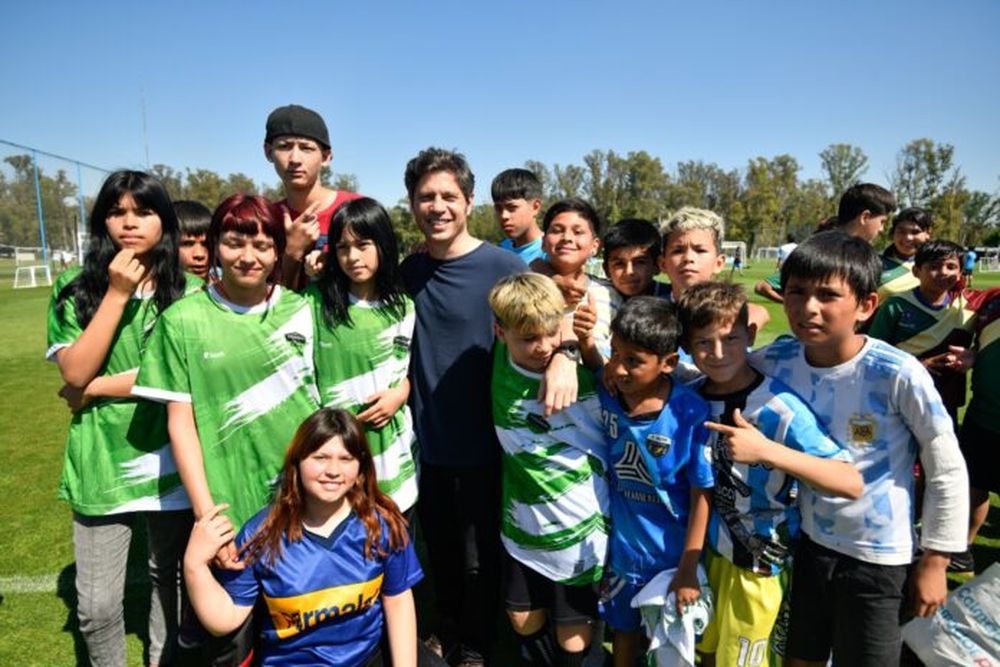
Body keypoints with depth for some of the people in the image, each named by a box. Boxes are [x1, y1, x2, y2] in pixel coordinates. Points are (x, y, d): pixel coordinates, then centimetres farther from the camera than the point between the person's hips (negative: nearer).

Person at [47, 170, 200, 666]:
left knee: (168, 578, 20)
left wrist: (97, 388, -12)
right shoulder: (75, 291, -1)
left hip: (169, 461, 0)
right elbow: (74, 374, -12)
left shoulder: (189, 294, -4)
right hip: (101, 463, 0)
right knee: (95, 607, 7)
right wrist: (117, 294, -16)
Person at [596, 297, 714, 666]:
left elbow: (702, 494, -17)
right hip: (621, 548, 3)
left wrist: (688, 568, -12)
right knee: (624, 629, 27)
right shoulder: (605, 392, -17)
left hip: (672, 553, -3)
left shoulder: (691, 412, -26)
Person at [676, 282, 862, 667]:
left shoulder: (778, 407, -25)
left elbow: (851, 484, -31)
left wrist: (766, 450, -42)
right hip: (708, 544, 5)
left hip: (757, 560, -5)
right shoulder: (692, 395, -8)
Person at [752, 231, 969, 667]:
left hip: (875, 556, -3)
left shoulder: (898, 375, -23)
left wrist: (935, 561, -6)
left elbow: (948, 470, -11)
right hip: (805, 542, 4)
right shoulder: (777, 361, -13)